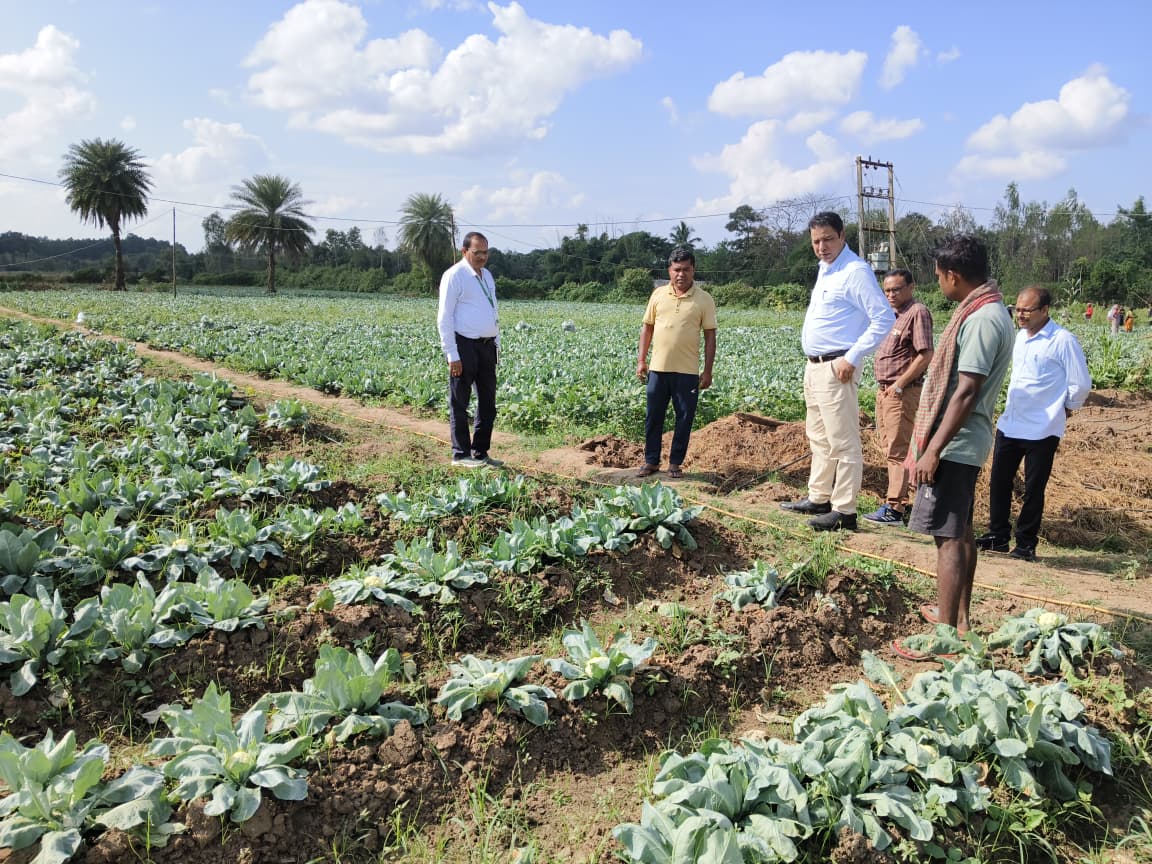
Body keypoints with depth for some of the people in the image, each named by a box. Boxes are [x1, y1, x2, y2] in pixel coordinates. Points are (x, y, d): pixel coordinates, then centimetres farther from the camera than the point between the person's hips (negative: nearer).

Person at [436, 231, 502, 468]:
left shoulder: (487, 276, 15)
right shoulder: (454, 276, -9)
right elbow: (444, 318, -12)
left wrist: (497, 344, 16)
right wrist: (452, 355, -17)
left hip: (487, 345, 8)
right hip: (464, 345, -8)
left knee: (488, 402, 11)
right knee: (460, 403, 1)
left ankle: (481, 452, 21)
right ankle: (461, 454, 9)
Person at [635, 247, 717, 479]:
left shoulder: (704, 300, -1)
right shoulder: (658, 294, 5)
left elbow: (710, 336, 0)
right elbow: (647, 327, 11)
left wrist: (708, 371, -4)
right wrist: (641, 360, 5)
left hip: (688, 371, -2)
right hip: (658, 368, 2)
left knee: (685, 418, 4)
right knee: (653, 416, 8)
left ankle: (675, 463, 17)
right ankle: (651, 461, 20)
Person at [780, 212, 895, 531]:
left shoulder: (855, 271, -14)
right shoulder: (825, 270, 15)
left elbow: (884, 319, -19)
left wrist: (852, 358, -21)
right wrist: (813, 365, 17)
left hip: (836, 369, -10)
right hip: (814, 367, 10)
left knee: (843, 443, -5)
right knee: (819, 439, 18)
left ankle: (844, 511, -1)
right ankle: (818, 498, 29)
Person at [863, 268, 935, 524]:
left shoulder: (917, 312, -11)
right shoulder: (891, 314, 18)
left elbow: (925, 356, -19)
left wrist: (900, 384, -20)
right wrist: (884, 387, 15)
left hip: (902, 393, -10)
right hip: (884, 389, 10)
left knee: (897, 451, -8)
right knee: (891, 448, 14)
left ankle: (894, 508, -5)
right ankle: (900, 499, 24)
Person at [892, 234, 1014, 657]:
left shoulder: (982, 319, -20)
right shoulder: (984, 311, 12)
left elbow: (966, 392, -24)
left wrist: (933, 450, -23)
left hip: (955, 444, -10)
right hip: (963, 442, 10)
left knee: (948, 536, -7)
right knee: (960, 531, 18)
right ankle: (958, 615, 30)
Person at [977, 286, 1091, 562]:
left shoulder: (1063, 340, -13)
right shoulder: (1020, 336, 9)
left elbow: (1081, 383, -8)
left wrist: (1066, 409, 3)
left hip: (1042, 431, -7)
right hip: (1009, 424, 7)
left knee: (1033, 490, 4)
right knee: (999, 482, 10)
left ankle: (1026, 544, 16)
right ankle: (997, 536, 22)